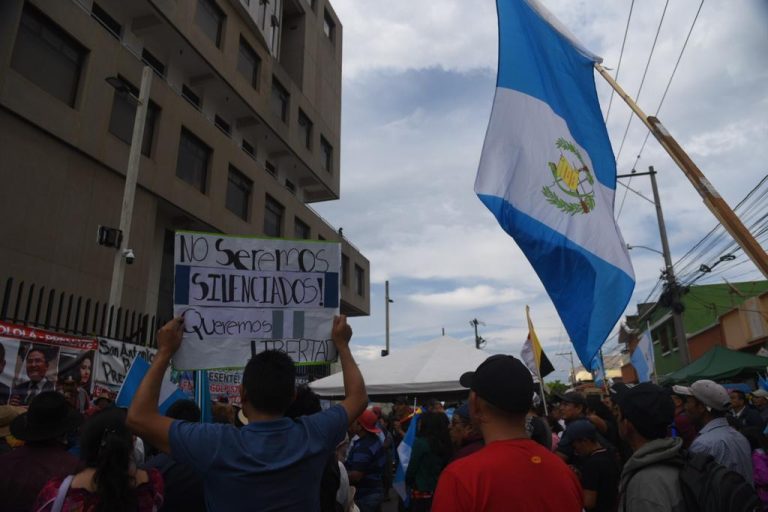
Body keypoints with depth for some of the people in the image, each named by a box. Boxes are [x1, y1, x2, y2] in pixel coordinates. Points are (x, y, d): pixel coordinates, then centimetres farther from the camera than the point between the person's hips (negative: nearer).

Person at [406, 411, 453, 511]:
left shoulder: (420, 442, -15)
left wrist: (408, 482, 9)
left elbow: (412, 467, -9)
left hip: (421, 491, -6)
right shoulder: (444, 442, 2)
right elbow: (444, 467, 7)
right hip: (438, 491, 6)